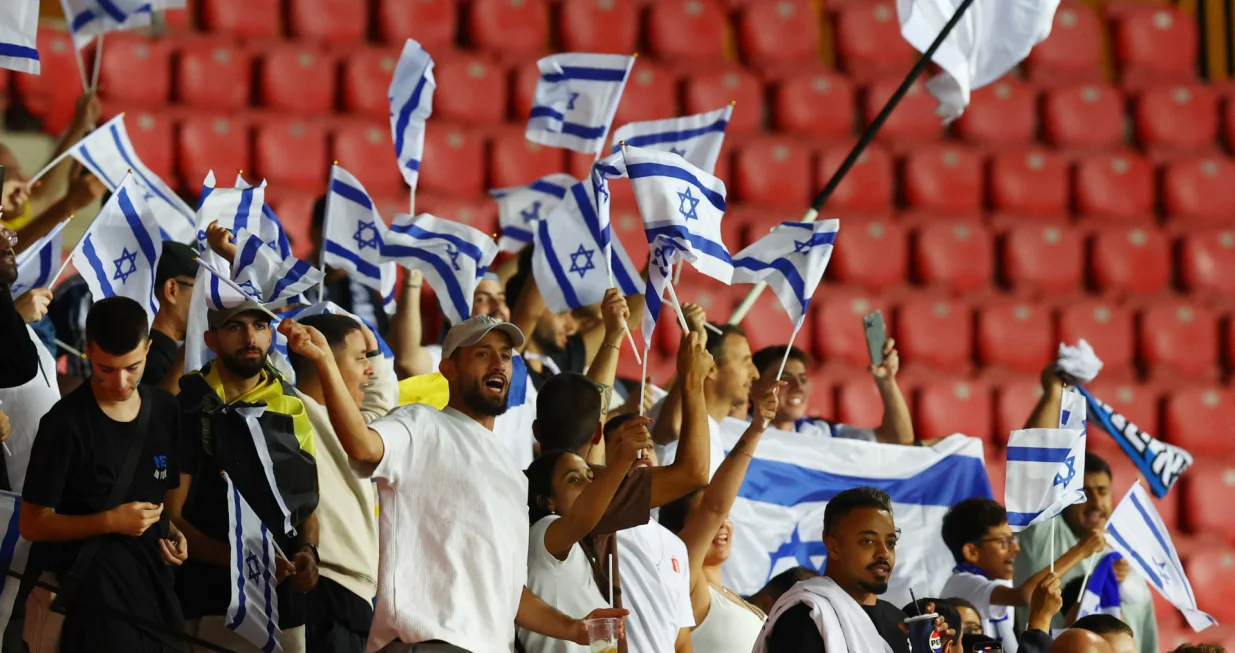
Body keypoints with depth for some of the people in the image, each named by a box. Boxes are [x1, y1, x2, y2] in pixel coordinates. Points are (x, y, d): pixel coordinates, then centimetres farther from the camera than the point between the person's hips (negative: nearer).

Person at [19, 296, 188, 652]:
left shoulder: (165, 412, 7)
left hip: (154, 583, 6)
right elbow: (32, 524, -9)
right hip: (93, 595, -6)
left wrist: (173, 532, -1)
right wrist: (111, 521, -20)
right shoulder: (65, 424, -11)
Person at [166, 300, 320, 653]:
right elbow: (170, 517, -9)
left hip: (284, 597, 5)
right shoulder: (188, 409, -6)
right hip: (211, 599, -4)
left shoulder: (292, 407, 10)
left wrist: (308, 551, -4)